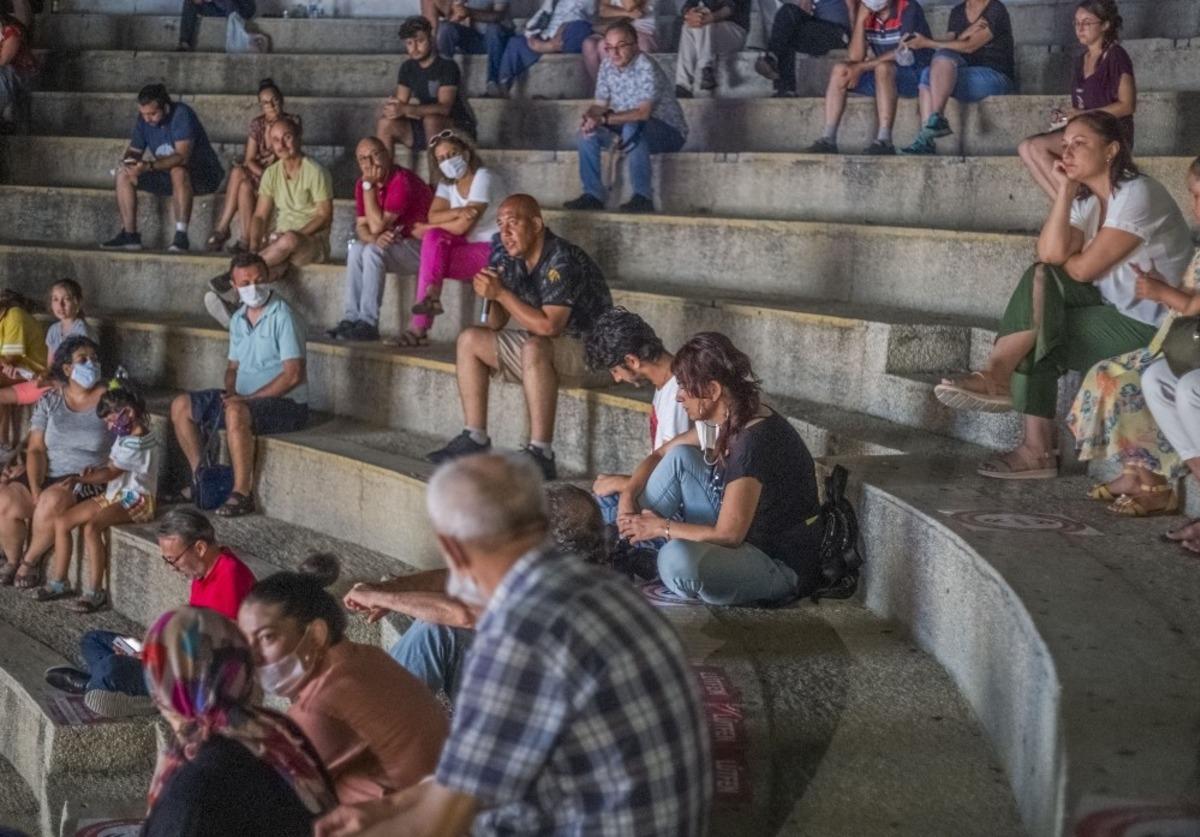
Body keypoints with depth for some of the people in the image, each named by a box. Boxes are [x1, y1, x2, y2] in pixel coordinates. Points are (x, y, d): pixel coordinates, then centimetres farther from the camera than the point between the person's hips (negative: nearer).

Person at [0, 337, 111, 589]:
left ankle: (31, 560, -9)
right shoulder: (49, 401, 7)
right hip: (46, 476, 3)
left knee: (52, 502, -35)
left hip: (86, 482, -3)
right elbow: (36, 450, 1)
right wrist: (35, 490, -16)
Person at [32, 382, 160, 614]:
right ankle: (59, 582, 6)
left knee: (91, 527, -34)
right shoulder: (124, 438, 15)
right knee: (62, 522, -1)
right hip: (115, 496, 10)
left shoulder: (140, 443, -18)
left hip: (135, 501, -10)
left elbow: (110, 473, -16)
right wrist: (93, 474, 0)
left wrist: (82, 479, -7)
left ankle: (95, 592, -28)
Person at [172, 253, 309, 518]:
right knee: (181, 406, 4)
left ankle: (243, 494, -29)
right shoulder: (238, 319, 10)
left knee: (236, 414, -38)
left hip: (286, 403, -8)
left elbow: (293, 375, -21)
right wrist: (231, 393, -2)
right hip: (244, 398, 9)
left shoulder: (283, 317, -15)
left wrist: (247, 399, -20)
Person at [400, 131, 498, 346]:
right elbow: (433, 216, -7)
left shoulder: (482, 179, -14)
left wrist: (427, 228, -9)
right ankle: (431, 295, -34)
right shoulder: (447, 183, 10)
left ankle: (418, 327, -27)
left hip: (493, 250, -7)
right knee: (433, 236, -22)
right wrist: (457, 212, -25)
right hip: (467, 246, 7)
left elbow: (463, 226, -20)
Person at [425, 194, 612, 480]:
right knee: (470, 339, 3)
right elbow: (496, 325, 10)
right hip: (543, 346, 9)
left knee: (533, 348, -38)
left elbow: (548, 326, -30)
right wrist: (492, 297, -11)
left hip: (590, 351, -9)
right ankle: (475, 439, 1)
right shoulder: (508, 260, 4)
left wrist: (502, 293, -22)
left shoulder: (562, 260, -21)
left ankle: (541, 454, -36)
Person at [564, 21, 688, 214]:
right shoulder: (608, 66, -1)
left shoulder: (646, 67, -23)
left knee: (632, 128, -36)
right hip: (630, 130, 7)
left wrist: (604, 119, -35)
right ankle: (592, 195, -4)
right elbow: (599, 104, 3)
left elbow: (643, 113, -31)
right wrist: (589, 117, -21)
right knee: (588, 130, -7)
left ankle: (643, 196, -32)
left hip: (669, 132, -7)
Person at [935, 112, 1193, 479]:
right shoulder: (1087, 200, 11)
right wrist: (1065, 190, -10)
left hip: (1148, 326, -8)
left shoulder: (1138, 194, -15)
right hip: (1113, 309, 8)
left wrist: (1060, 260, 2)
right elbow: (1051, 253, -8)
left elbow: (1085, 268, -18)